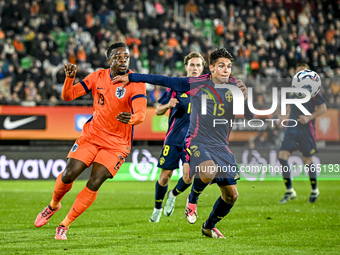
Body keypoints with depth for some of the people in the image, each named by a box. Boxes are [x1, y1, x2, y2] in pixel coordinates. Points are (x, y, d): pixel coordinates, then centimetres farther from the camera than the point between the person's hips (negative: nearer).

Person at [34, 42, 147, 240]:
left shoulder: (136, 83, -14)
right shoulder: (98, 77, -1)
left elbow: (141, 114, -27)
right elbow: (68, 96, 2)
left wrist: (131, 118, -51)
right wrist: (70, 78, -18)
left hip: (117, 143, -3)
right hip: (92, 135, 3)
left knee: (94, 184, -14)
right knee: (68, 175, -7)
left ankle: (65, 225, 1)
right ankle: (54, 205, 26)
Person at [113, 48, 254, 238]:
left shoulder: (235, 87, 2)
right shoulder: (196, 84, -5)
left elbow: (250, 117, 0)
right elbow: (164, 81, 1)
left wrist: (245, 97, -20)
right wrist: (131, 77, 2)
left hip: (221, 147, 4)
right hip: (197, 143, -4)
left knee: (232, 195, 3)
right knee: (209, 171, -36)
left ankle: (209, 227, 31)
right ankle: (193, 199, -2)